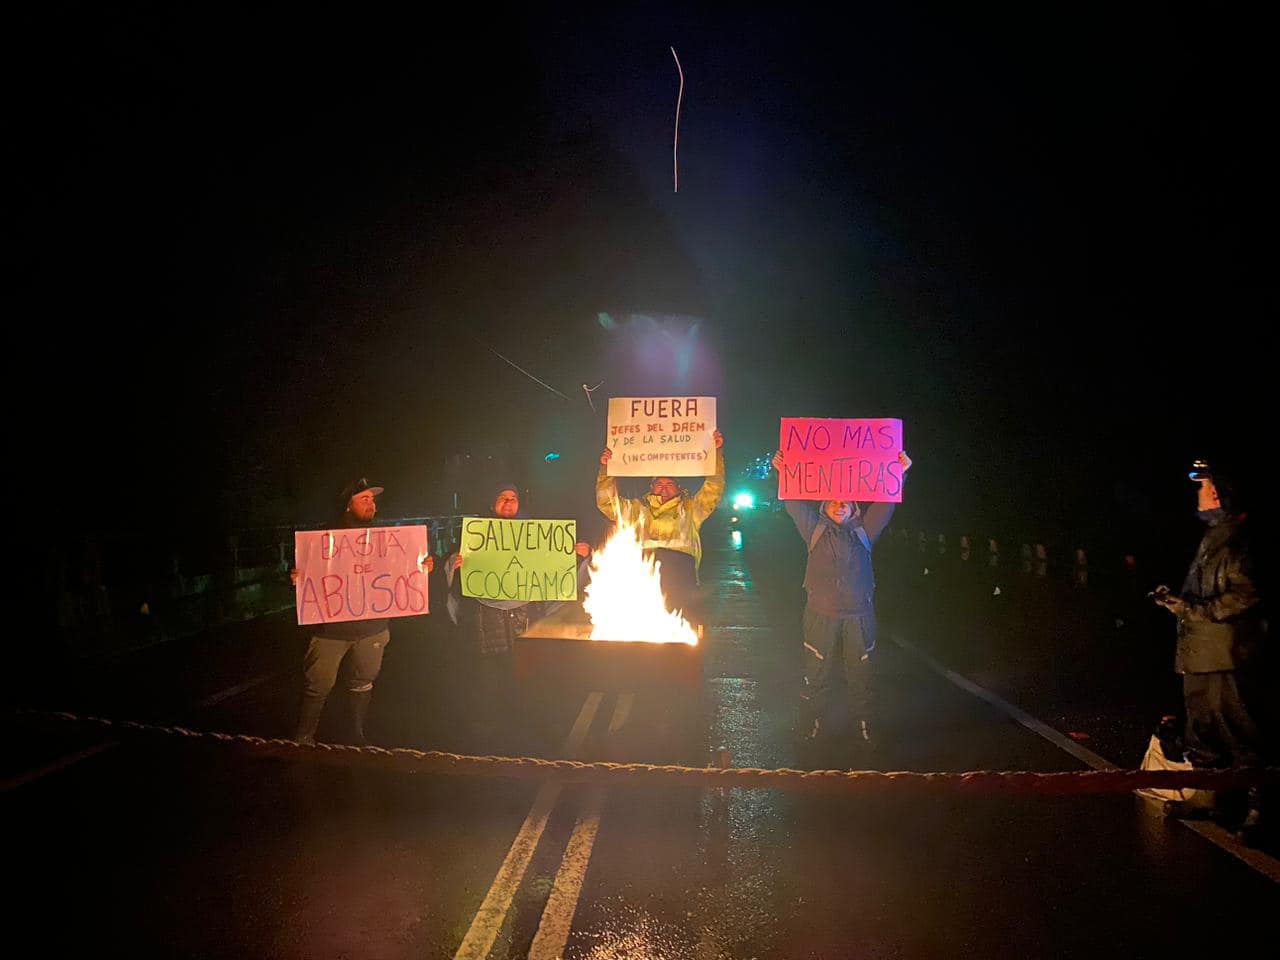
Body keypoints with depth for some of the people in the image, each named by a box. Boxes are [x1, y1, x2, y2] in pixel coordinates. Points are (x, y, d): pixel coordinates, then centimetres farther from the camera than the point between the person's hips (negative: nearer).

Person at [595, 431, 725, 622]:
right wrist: (605, 469, 17)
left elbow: (713, 489, 20)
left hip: (679, 558, -1)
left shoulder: (690, 508, 29)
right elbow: (607, 502, 27)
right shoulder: (639, 509, 33)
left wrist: (717, 452, 12)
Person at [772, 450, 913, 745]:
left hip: (859, 614, 1)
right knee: (817, 674, 4)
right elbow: (795, 505, 2)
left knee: (860, 673, 7)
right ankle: (810, 727, 14)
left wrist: (899, 474, -4)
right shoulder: (816, 530, 11)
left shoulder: (863, 532, 13)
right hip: (821, 613, -1)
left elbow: (886, 505, 6)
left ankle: (864, 726, 18)